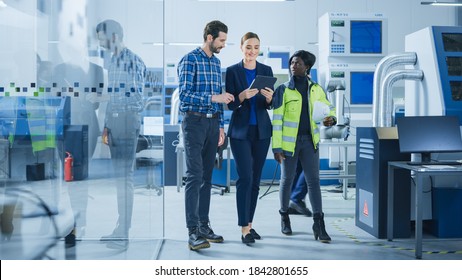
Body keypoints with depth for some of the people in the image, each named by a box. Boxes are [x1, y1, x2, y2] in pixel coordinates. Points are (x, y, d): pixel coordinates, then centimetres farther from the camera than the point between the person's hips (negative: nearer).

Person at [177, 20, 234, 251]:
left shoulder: (217, 62, 15)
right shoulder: (190, 60, -9)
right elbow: (184, 95, -17)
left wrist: (221, 125, 15)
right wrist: (214, 97, -23)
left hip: (212, 123, 8)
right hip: (194, 121, -7)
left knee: (207, 176, 9)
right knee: (194, 176, -11)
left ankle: (204, 226, 15)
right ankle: (193, 232, -10)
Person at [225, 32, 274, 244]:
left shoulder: (266, 70, 7)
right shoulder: (232, 71, 0)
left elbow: (270, 105, 3)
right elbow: (230, 104, -4)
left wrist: (269, 98, -19)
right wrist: (242, 96, -24)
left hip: (262, 131, 3)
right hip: (241, 131, -3)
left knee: (256, 179, 7)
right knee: (245, 177, -10)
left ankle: (249, 224, 18)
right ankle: (244, 229, -8)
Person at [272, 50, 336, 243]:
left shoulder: (316, 89, 6)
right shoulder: (283, 90, -2)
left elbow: (329, 108, 18)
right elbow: (277, 120, -6)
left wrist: (331, 119, -7)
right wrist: (276, 147, -11)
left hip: (310, 140, 2)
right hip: (289, 141, -2)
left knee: (313, 180, -4)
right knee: (287, 179, 10)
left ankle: (319, 224, -4)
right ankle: (284, 216, 30)